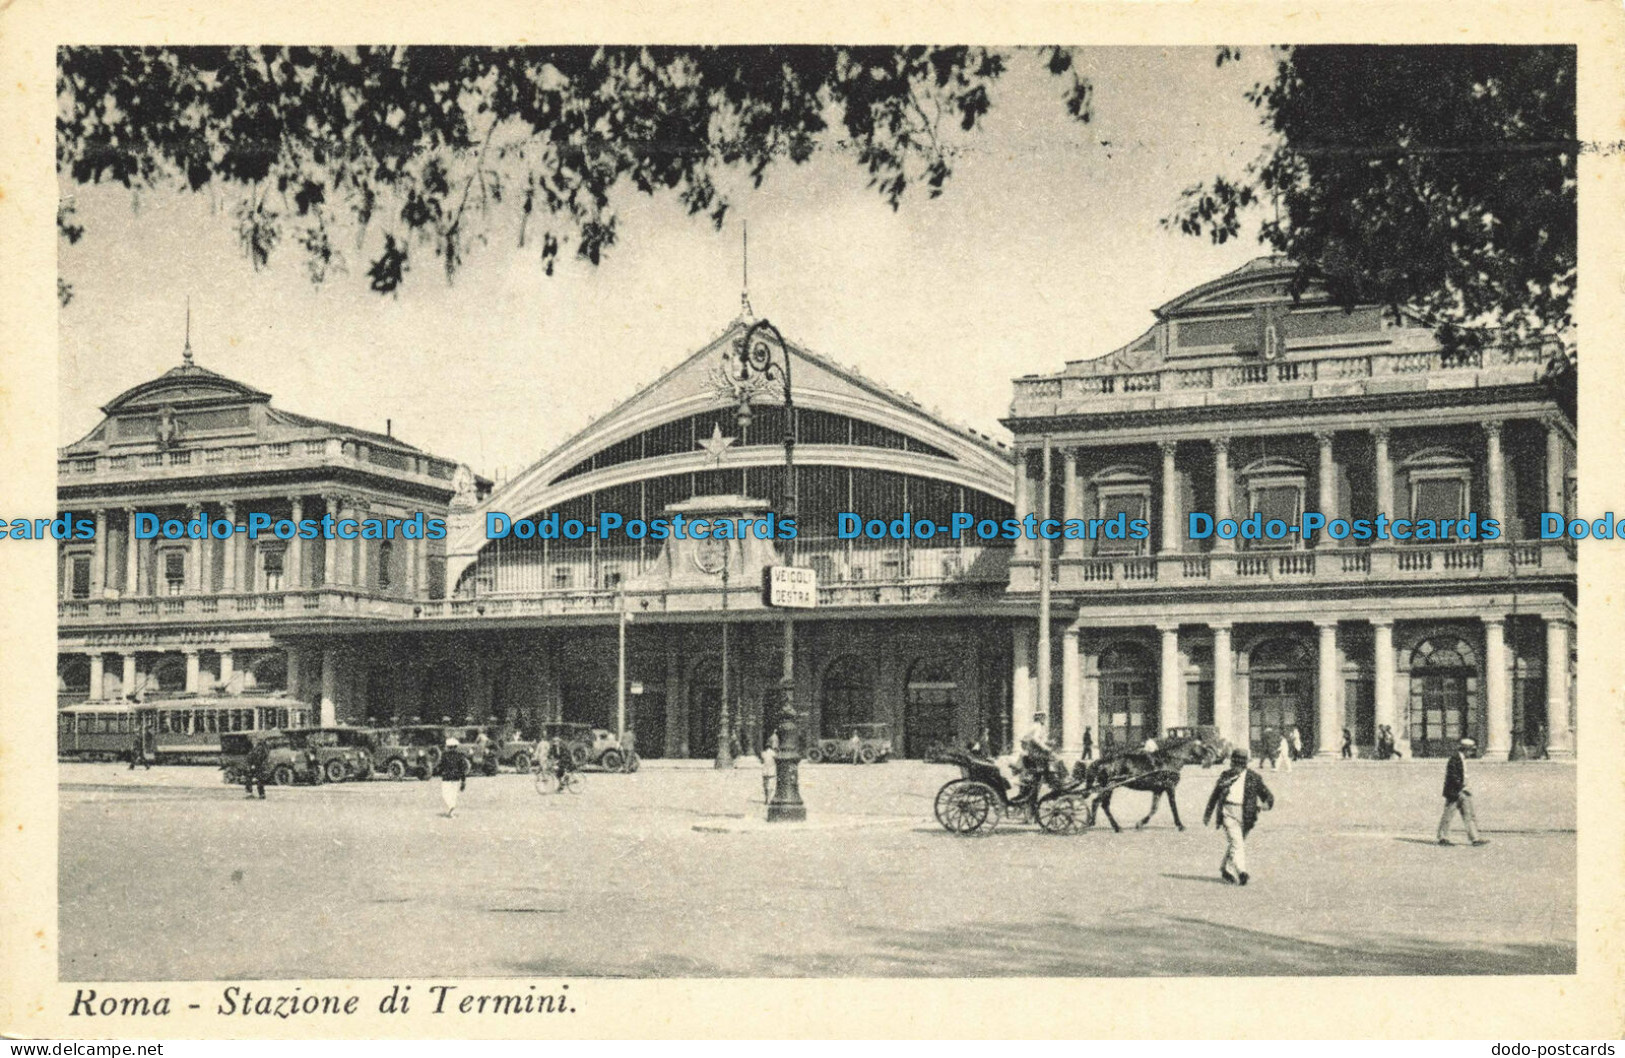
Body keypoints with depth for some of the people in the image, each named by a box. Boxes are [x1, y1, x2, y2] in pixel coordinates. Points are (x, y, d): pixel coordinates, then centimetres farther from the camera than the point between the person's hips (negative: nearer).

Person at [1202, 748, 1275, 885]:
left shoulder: (1253, 777, 5)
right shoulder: (1225, 775, 10)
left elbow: (1266, 794, 2)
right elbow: (1215, 795, 21)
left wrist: (1267, 803, -22)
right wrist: (1207, 814, 25)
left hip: (1245, 815, 1)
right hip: (1228, 812, -1)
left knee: (1233, 843, 12)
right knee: (1236, 842, -14)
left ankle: (1223, 868, 31)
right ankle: (1241, 872, -22)